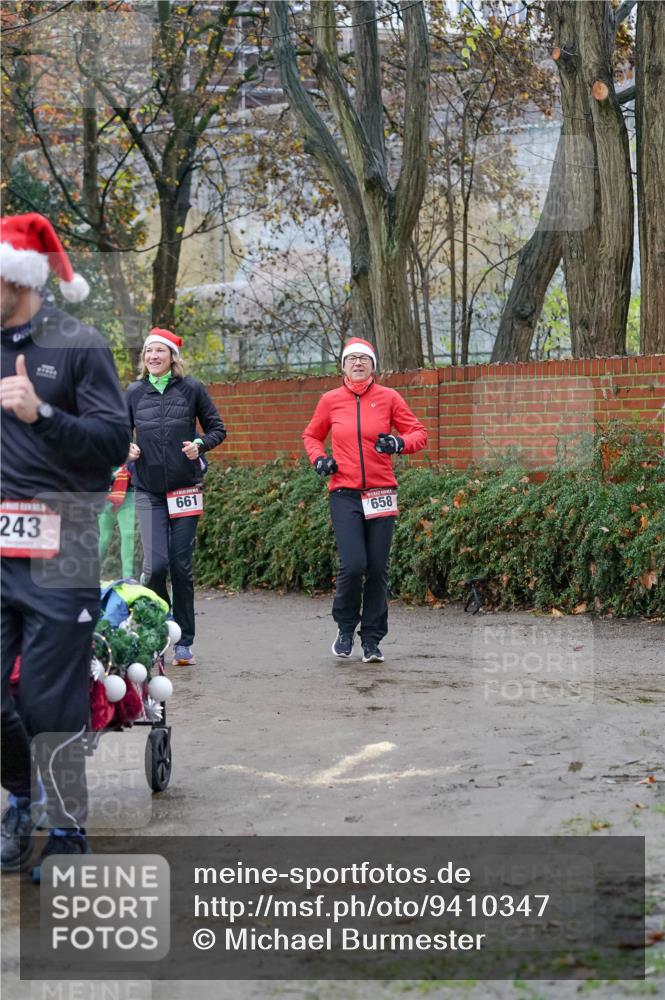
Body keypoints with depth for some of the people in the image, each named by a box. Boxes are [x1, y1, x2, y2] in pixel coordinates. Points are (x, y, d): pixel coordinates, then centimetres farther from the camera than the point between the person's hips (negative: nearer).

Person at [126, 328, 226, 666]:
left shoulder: (191, 388, 1)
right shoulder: (134, 392, 5)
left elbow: (217, 428, 7)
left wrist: (200, 444, -11)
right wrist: (126, 447, -5)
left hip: (185, 490, -1)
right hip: (148, 492, 1)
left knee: (182, 567, 1)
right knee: (155, 564, -12)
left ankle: (184, 642, 12)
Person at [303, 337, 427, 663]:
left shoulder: (388, 397, 3)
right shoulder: (330, 400, 5)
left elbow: (419, 433, 7)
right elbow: (311, 435, 21)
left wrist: (399, 444, -14)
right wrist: (318, 459, 1)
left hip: (380, 494, 1)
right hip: (344, 494, -1)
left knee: (378, 569, 2)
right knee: (353, 565, -14)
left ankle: (372, 640, 15)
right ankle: (345, 628, 12)